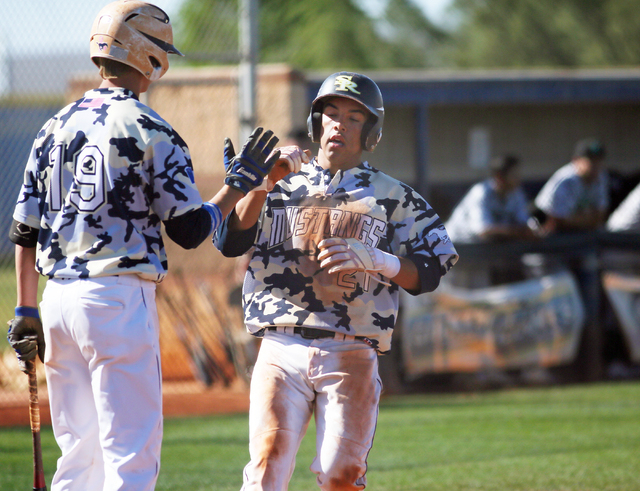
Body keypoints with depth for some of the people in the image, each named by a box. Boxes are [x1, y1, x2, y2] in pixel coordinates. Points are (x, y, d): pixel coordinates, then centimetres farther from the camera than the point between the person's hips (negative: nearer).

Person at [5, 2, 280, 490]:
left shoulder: (56, 127, 12)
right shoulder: (150, 130, -6)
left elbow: (24, 231, 12)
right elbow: (190, 230, -6)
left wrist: (26, 313, 17)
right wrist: (238, 185, 8)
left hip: (59, 299, 7)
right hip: (119, 298, -7)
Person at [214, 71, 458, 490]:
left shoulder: (394, 198, 12)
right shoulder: (281, 187, 16)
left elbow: (428, 274, 4)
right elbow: (229, 242, 1)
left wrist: (372, 259, -12)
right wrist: (264, 183, -10)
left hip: (351, 358, -1)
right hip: (281, 351, 1)